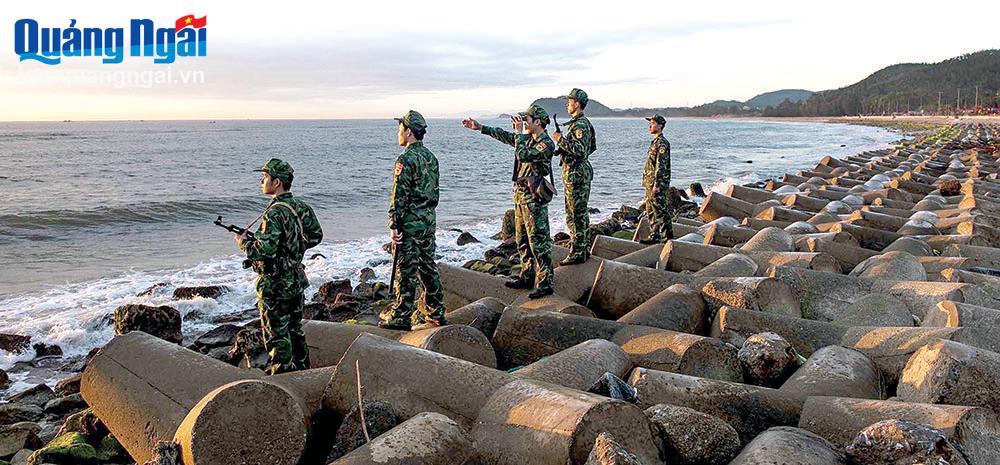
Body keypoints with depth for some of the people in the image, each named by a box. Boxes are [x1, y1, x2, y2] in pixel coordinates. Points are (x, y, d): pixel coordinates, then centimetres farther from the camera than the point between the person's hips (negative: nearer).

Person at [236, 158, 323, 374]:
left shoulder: (274, 213, -22)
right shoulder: (301, 207, 3)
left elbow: (264, 251, -27)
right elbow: (315, 236, 15)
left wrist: (244, 242, -9)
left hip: (274, 285, -8)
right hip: (297, 281, 8)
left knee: (276, 333, 3)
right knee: (295, 329, 20)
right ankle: (302, 372, 30)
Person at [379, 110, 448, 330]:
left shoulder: (406, 159, -16)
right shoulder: (431, 157, 11)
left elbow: (400, 196, -17)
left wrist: (394, 225, -14)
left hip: (410, 221, -8)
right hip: (429, 220, 8)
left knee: (406, 268, -1)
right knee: (428, 265, 14)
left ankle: (402, 316, 7)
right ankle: (435, 313, 21)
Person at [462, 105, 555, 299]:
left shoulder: (547, 144, -15)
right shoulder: (528, 139, 13)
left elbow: (523, 155, -27)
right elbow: (504, 136, 21)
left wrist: (519, 132, -18)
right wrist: (479, 127, 20)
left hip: (534, 197, -10)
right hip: (520, 194, 10)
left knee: (539, 240, -8)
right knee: (522, 239, 16)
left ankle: (545, 283, -5)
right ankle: (528, 277, 26)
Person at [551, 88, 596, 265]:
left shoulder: (580, 125, -17)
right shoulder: (584, 123, 16)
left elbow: (581, 149, -27)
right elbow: (592, 147, 23)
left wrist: (561, 140, -20)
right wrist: (565, 149, 21)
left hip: (575, 173, -11)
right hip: (579, 172, 11)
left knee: (577, 214, -7)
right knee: (580, 213, 15)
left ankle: (577, 253, -3)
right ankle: (584, 249, 23)